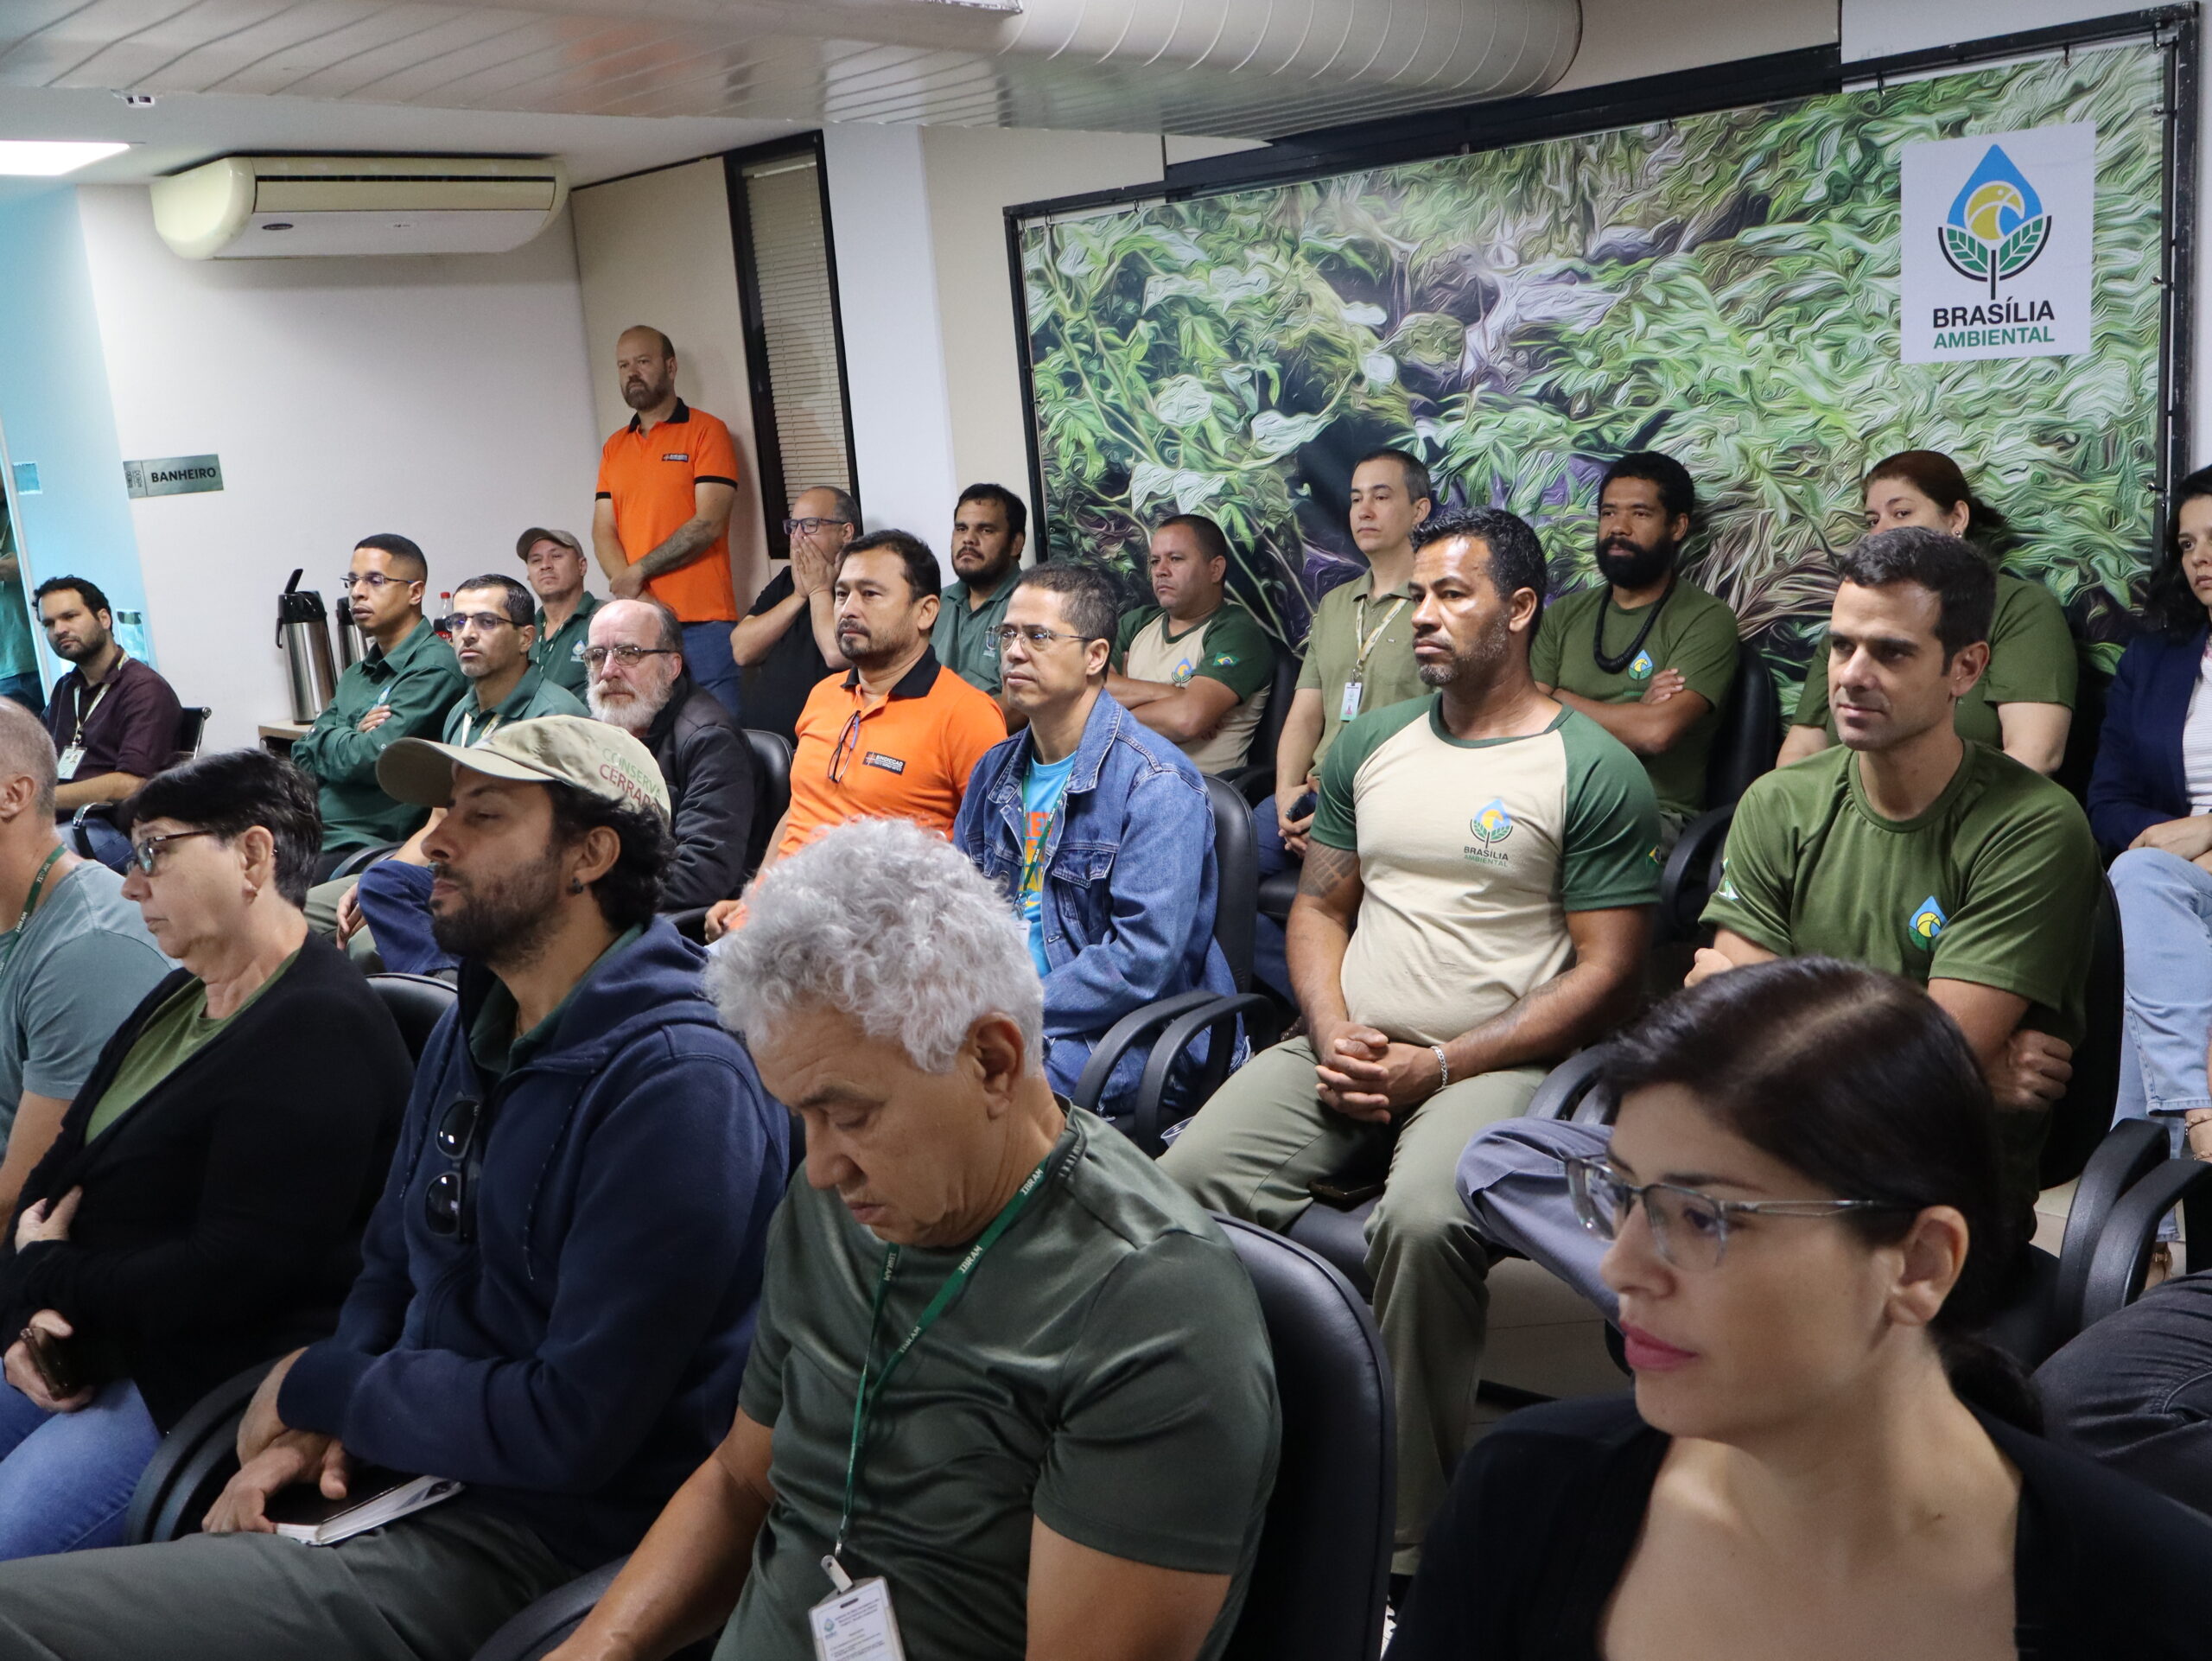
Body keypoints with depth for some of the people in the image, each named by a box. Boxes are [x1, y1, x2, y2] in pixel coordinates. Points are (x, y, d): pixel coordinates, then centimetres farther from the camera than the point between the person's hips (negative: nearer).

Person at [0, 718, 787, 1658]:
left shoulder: (680, 1087, -21)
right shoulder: (469, 1035, 11)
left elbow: (573, 1427, -22)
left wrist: (319, 1387, -9)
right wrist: (317, 1430, -2)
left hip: (533, 1536, -8)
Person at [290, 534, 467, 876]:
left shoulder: (434, 669, -8)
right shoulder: (355, 675, 21)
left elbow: (370, 761, -15)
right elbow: (303, 759, 15)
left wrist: (325, 738, 5)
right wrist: (351, 736, -5)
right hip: (315, 839, 8)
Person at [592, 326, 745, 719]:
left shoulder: (706, 431, 1)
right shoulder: (614, 447, 17)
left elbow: (708, 524, -9)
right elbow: (603, 533, 9)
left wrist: (639, 572, -7)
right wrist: (639, 599, -8)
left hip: (703, 623, -5)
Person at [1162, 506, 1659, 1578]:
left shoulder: (1594, 772, -1)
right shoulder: (1369, 745, 17)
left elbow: (1606, 972, -5)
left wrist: (1436, 1067, -12)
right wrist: (1334, 1035, -2)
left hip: (1495, 1060, -5)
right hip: (1346, 1047, 5)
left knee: (1421, 1221, -35)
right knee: (1185, 1181, -20)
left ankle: (1409, 1538, -17)